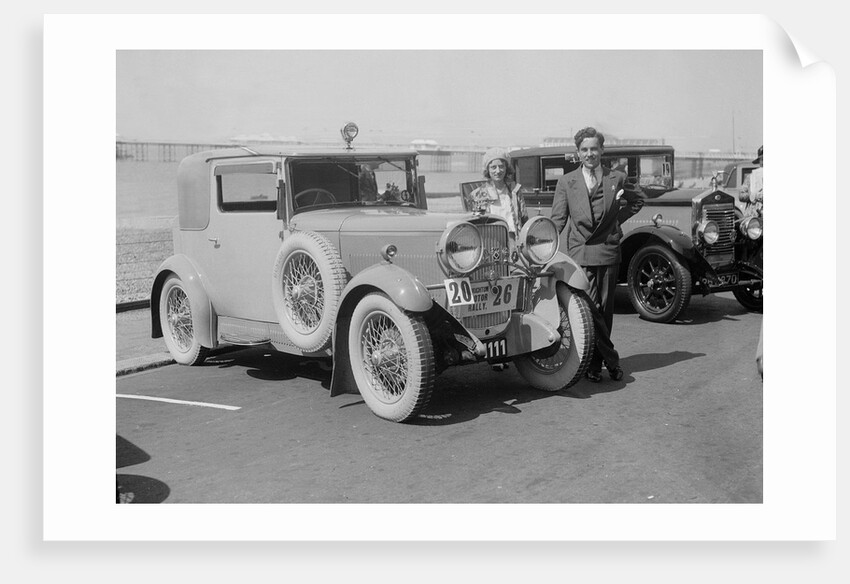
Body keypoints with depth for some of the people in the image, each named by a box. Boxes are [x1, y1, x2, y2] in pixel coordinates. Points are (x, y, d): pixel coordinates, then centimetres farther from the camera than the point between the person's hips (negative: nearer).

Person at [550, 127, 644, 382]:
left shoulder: (617, 179, 7)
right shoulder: (566, 182, 5)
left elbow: (637, 201, 23)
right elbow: (558, 219, 3)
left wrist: (617, 218, 11)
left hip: (609, 252, 2)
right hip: (580, 253, -1)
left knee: (605, 310, 6)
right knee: (590, 308, -12)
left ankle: (595, 362, 18)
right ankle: (612, 359, 0)